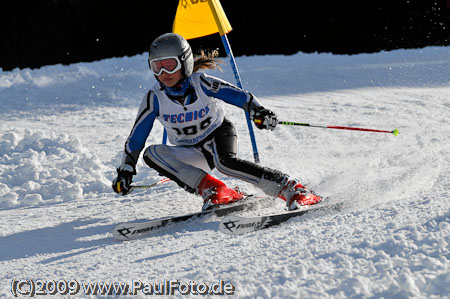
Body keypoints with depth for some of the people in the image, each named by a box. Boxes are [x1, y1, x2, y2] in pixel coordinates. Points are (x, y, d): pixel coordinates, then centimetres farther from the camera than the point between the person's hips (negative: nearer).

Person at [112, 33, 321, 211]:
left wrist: (258, 112, -42)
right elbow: (136, 137, -5)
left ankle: (293, 190, -35)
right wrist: (125, 171, -10)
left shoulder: (201, 83, -20)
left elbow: (239, 96, -22)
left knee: (226, 161, -38)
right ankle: (213, 190, -30)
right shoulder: (154, 98, -14)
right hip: (191, 153, 3)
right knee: (152, 154, -25)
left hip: (218, 134, -3)